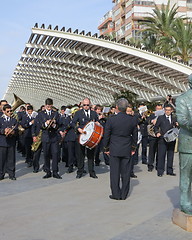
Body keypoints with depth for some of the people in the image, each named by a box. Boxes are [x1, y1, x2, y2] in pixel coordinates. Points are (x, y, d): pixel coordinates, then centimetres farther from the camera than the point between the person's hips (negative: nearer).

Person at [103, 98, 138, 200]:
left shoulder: (111, 120, -10)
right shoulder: (132, 120, -2)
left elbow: (106, 136, -4)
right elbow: (135, 136, 7)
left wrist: (106, 148, 9)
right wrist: (133, 148, 18)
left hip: (114, 150, -2)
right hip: (127, 150, 2)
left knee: (115, 172, 5)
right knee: (126, 172, 9)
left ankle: (116, 194, 10)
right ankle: (124, 194, 16)